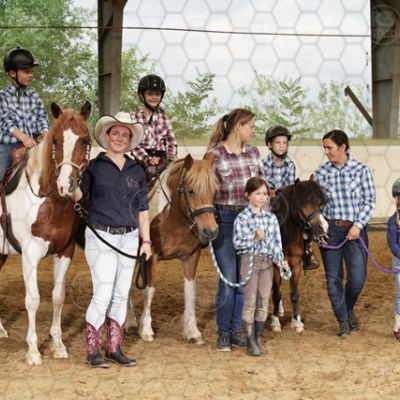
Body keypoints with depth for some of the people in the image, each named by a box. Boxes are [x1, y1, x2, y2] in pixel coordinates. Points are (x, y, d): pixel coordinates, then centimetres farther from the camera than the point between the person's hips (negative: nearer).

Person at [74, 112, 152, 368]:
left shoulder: (136, 171, 9)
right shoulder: (95, 167, -1)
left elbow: (142, 209, 11)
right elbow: (77, 194, -12)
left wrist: (146, 241, 6)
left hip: (129, 238, 5)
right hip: (101, 238, -4)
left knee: (121, 296, 8)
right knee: (103, 295, -9)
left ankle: (114, 349, 15)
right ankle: (93, 351, 0)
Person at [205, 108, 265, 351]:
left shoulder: (253, 152, 9)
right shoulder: (214, 155, -7)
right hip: (225, 219, -5)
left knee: (244, 279, 8)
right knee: (228, 280, -3)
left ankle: (236, 330, 18)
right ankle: (223, 334, 9)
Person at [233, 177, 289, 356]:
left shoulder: (271, 218, 6)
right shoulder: (242, 218, -8)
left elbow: (277, 241, 7)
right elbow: (237, 243, -11)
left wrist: (279, 259, -6)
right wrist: (254, 238, -22)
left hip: (267, 261, 5)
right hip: (250, 260, -4)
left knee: (263, 301, 7)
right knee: (250, 301, 0)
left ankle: (259, 339, 16)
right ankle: (251, 341, 6)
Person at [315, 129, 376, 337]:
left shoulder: (361, 170, -2)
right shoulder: (321, 172, 3)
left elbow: (369, 201, -1)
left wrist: (358, 225, -12)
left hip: (355, 230, -1)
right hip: (330, 229, 2)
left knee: (357, 277, -5)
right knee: (333, 278, 3)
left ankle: (349, 308, 26)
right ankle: (343, 320, 19)